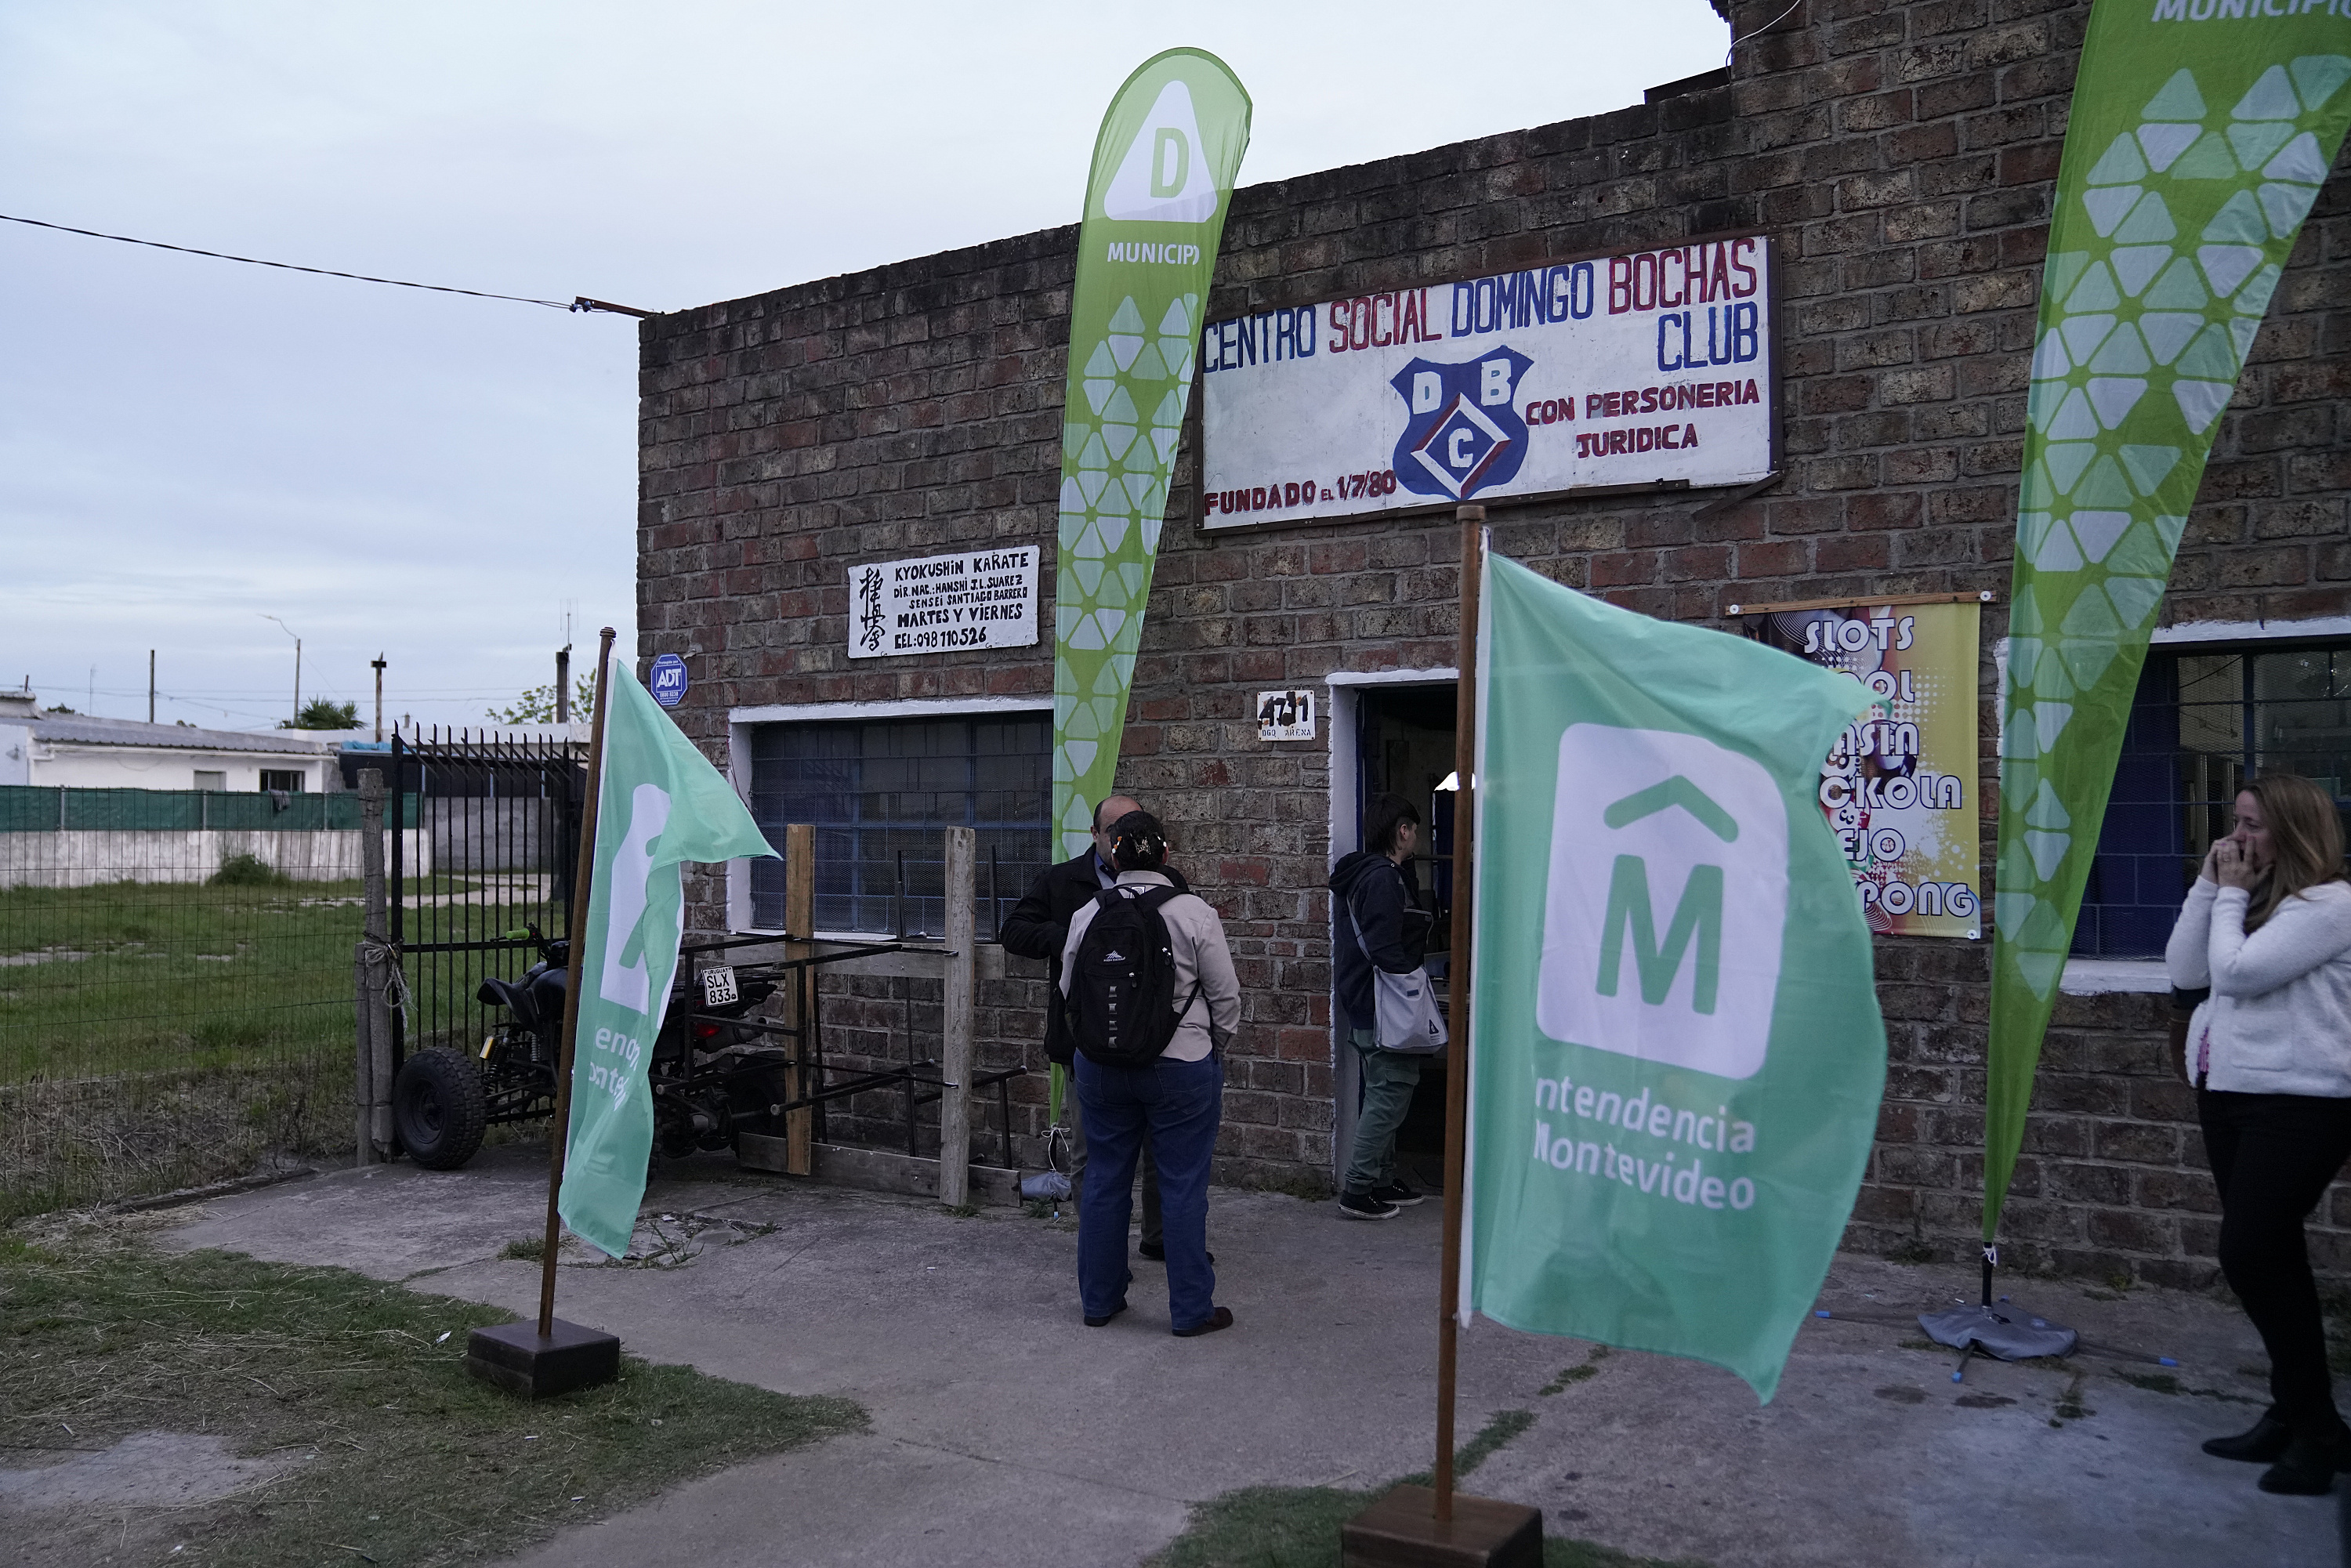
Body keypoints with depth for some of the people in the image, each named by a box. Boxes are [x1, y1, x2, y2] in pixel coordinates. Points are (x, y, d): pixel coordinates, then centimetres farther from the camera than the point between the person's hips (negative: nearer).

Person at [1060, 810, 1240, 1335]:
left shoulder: (1086, 916, -1)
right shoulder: (1196, 913, -10)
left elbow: (1069, 993, 9)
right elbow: (1226, 996, -4)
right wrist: (1217, 1045, 13)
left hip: (1100, 1066, 3)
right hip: (1182, 1066, -3)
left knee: (1105, 1181, 14)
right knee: (1183, 1186, 4)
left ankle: (1098, 1299, 25)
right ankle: (1191, 1310, 11)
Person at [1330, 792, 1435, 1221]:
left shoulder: (1362, 874, 16)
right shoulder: (1383, 879, -17)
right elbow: (1386, 952, -25)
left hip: (1366, 1007, 11)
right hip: (1384, 1008, -11)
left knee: (1385, 1095, 17)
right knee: (1389, 1093, -6)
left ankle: (1383, 1180, 26)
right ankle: (1357, 1192, -3)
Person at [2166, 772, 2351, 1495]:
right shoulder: (2251, 901, 14)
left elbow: (2236, 972, -20)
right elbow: (2186, 971, 8)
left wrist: (2231, 895, -8)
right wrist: (2210, 887, 2)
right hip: (2229, 1096, 9)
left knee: (2250, 1254, -11)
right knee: (2272, 1259, 12)